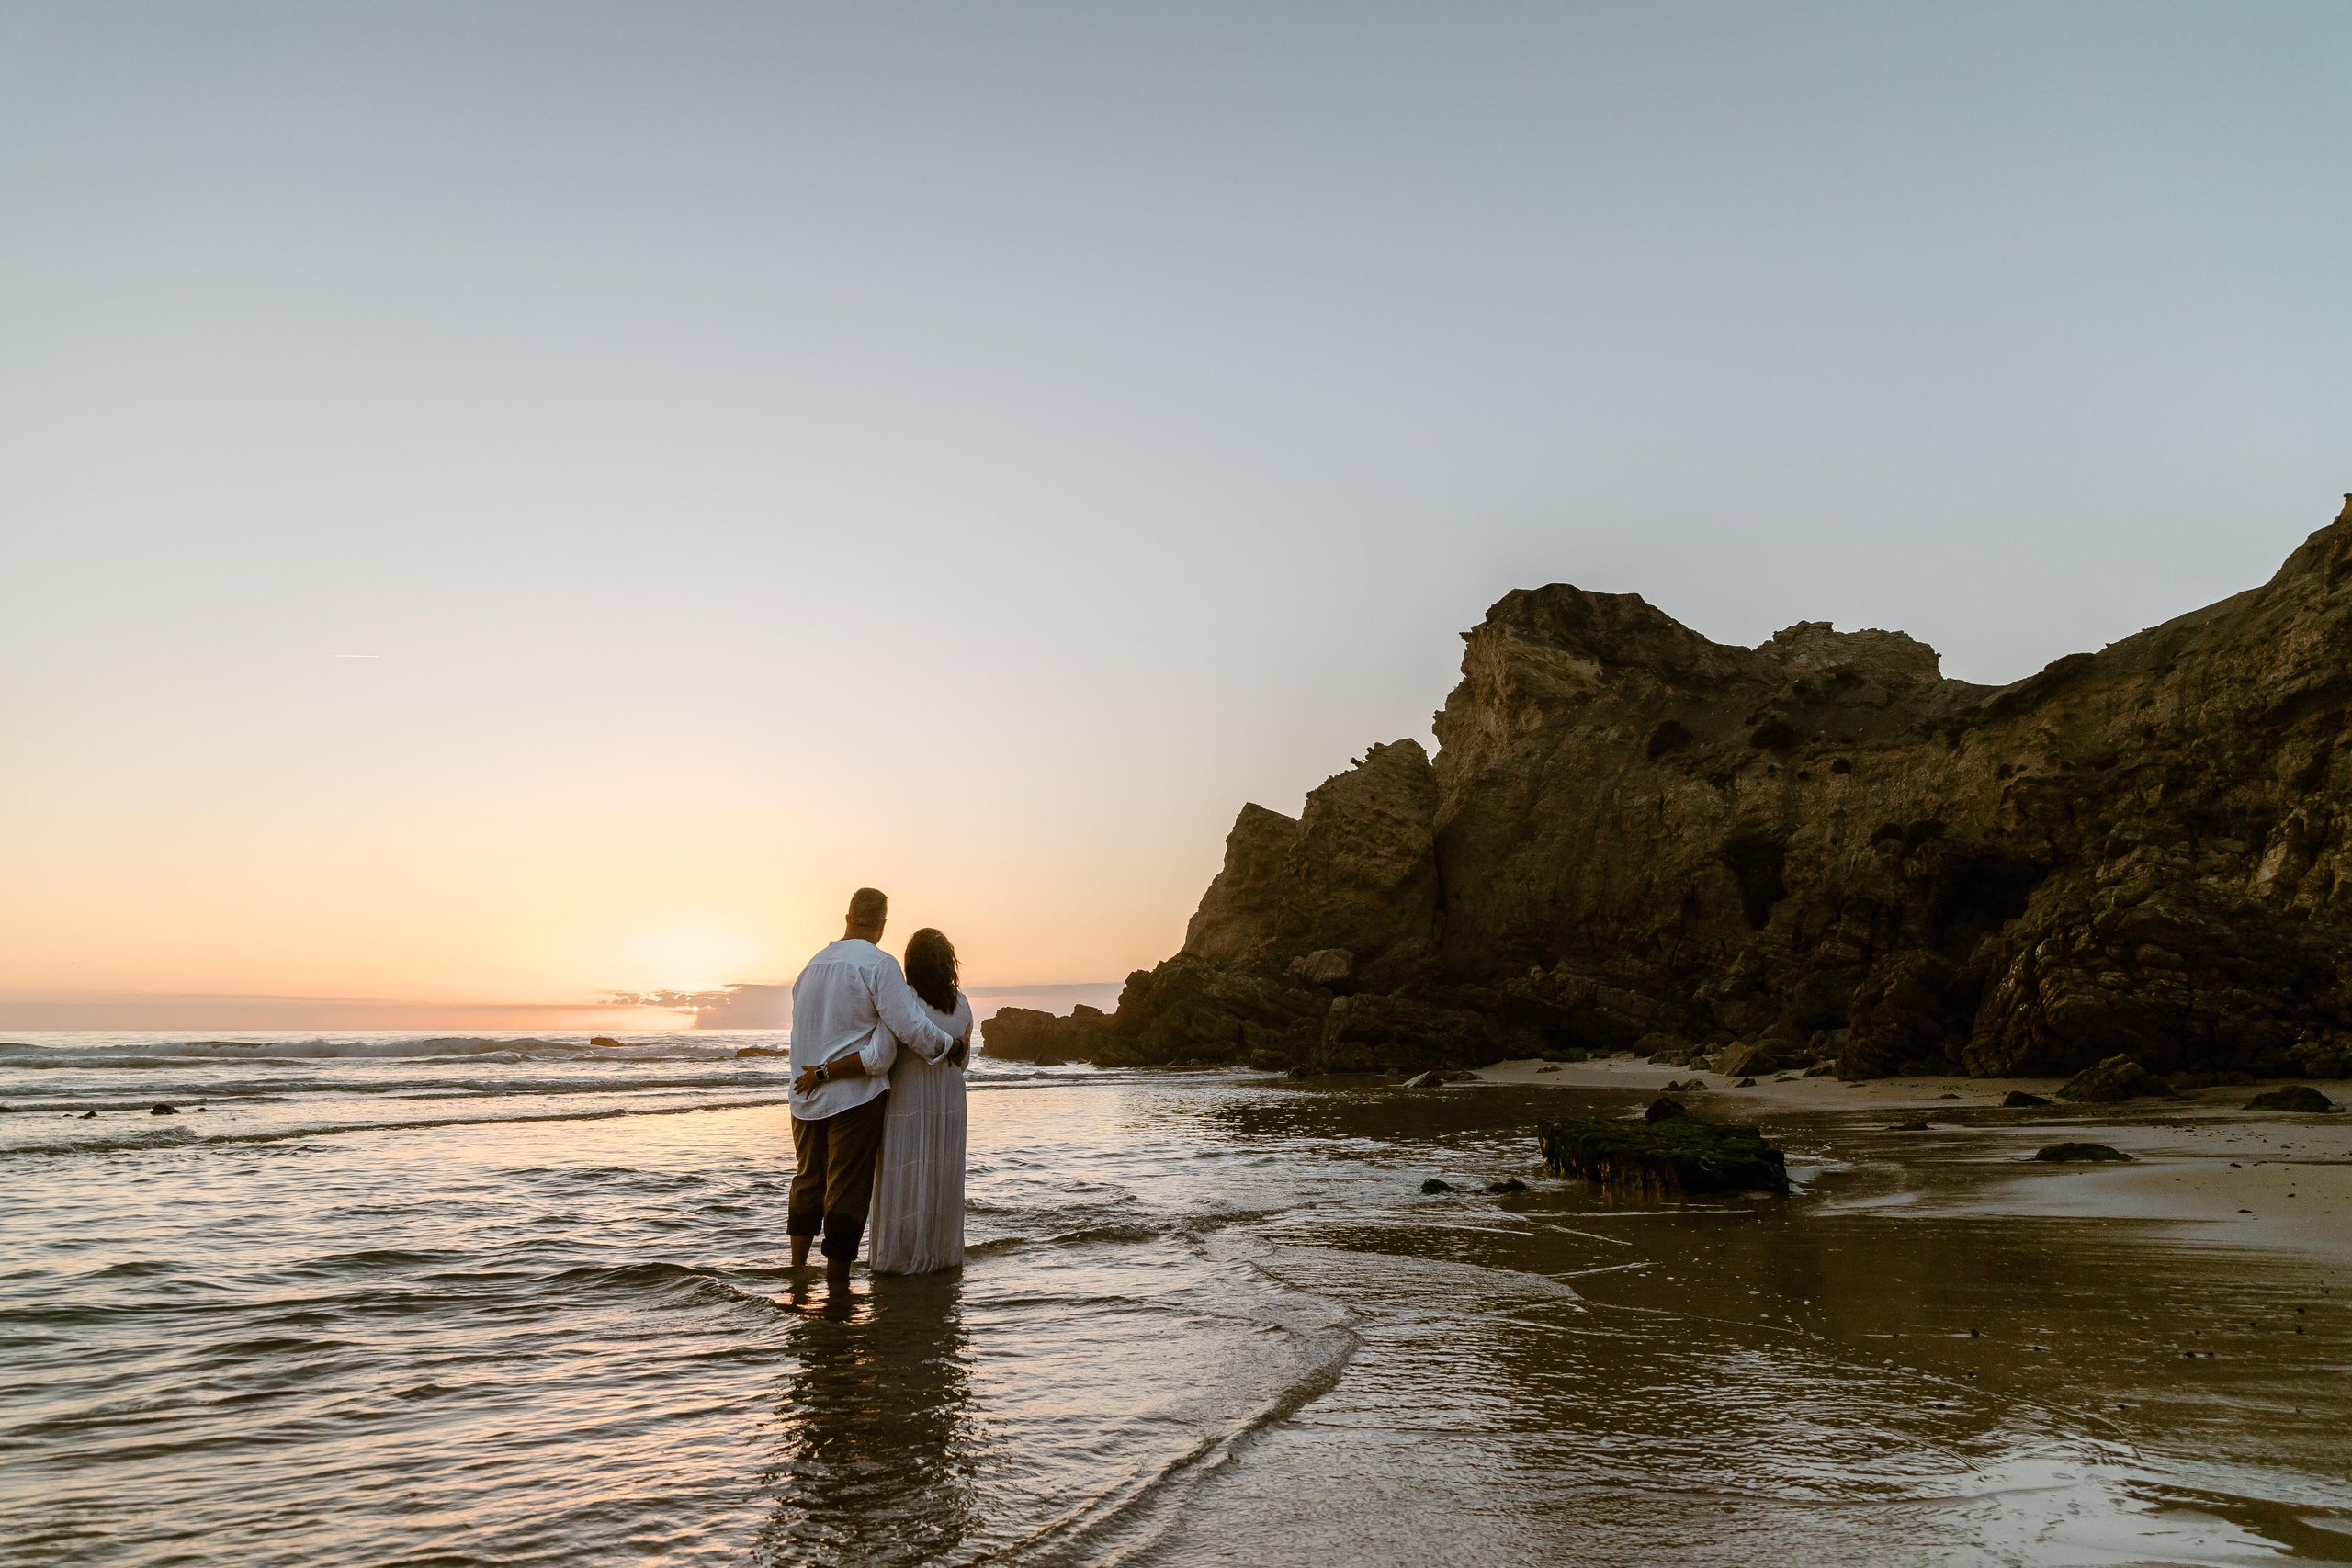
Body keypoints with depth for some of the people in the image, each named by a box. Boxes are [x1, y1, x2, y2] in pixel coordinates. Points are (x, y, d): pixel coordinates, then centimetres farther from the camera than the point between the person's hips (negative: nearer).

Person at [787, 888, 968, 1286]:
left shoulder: (812, 966, 9)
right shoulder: (879, 965, -13)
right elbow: (910, 1027, -19)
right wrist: (950, 1044, -5)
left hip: (807, 1099, 6)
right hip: (854, 1098, -6)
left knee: (808, 1178, 21)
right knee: (847, 1189, 2)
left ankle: (797, 1270, 28)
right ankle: (836, 1283, 7)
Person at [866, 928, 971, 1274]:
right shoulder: (962, 1005, -1)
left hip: (905, 1101, -4)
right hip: (949, 1103, 4)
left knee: (902, 1182, 6)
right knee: (941, 1180, 14)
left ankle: (898, 1257, 15)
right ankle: (941, 1255, 23)